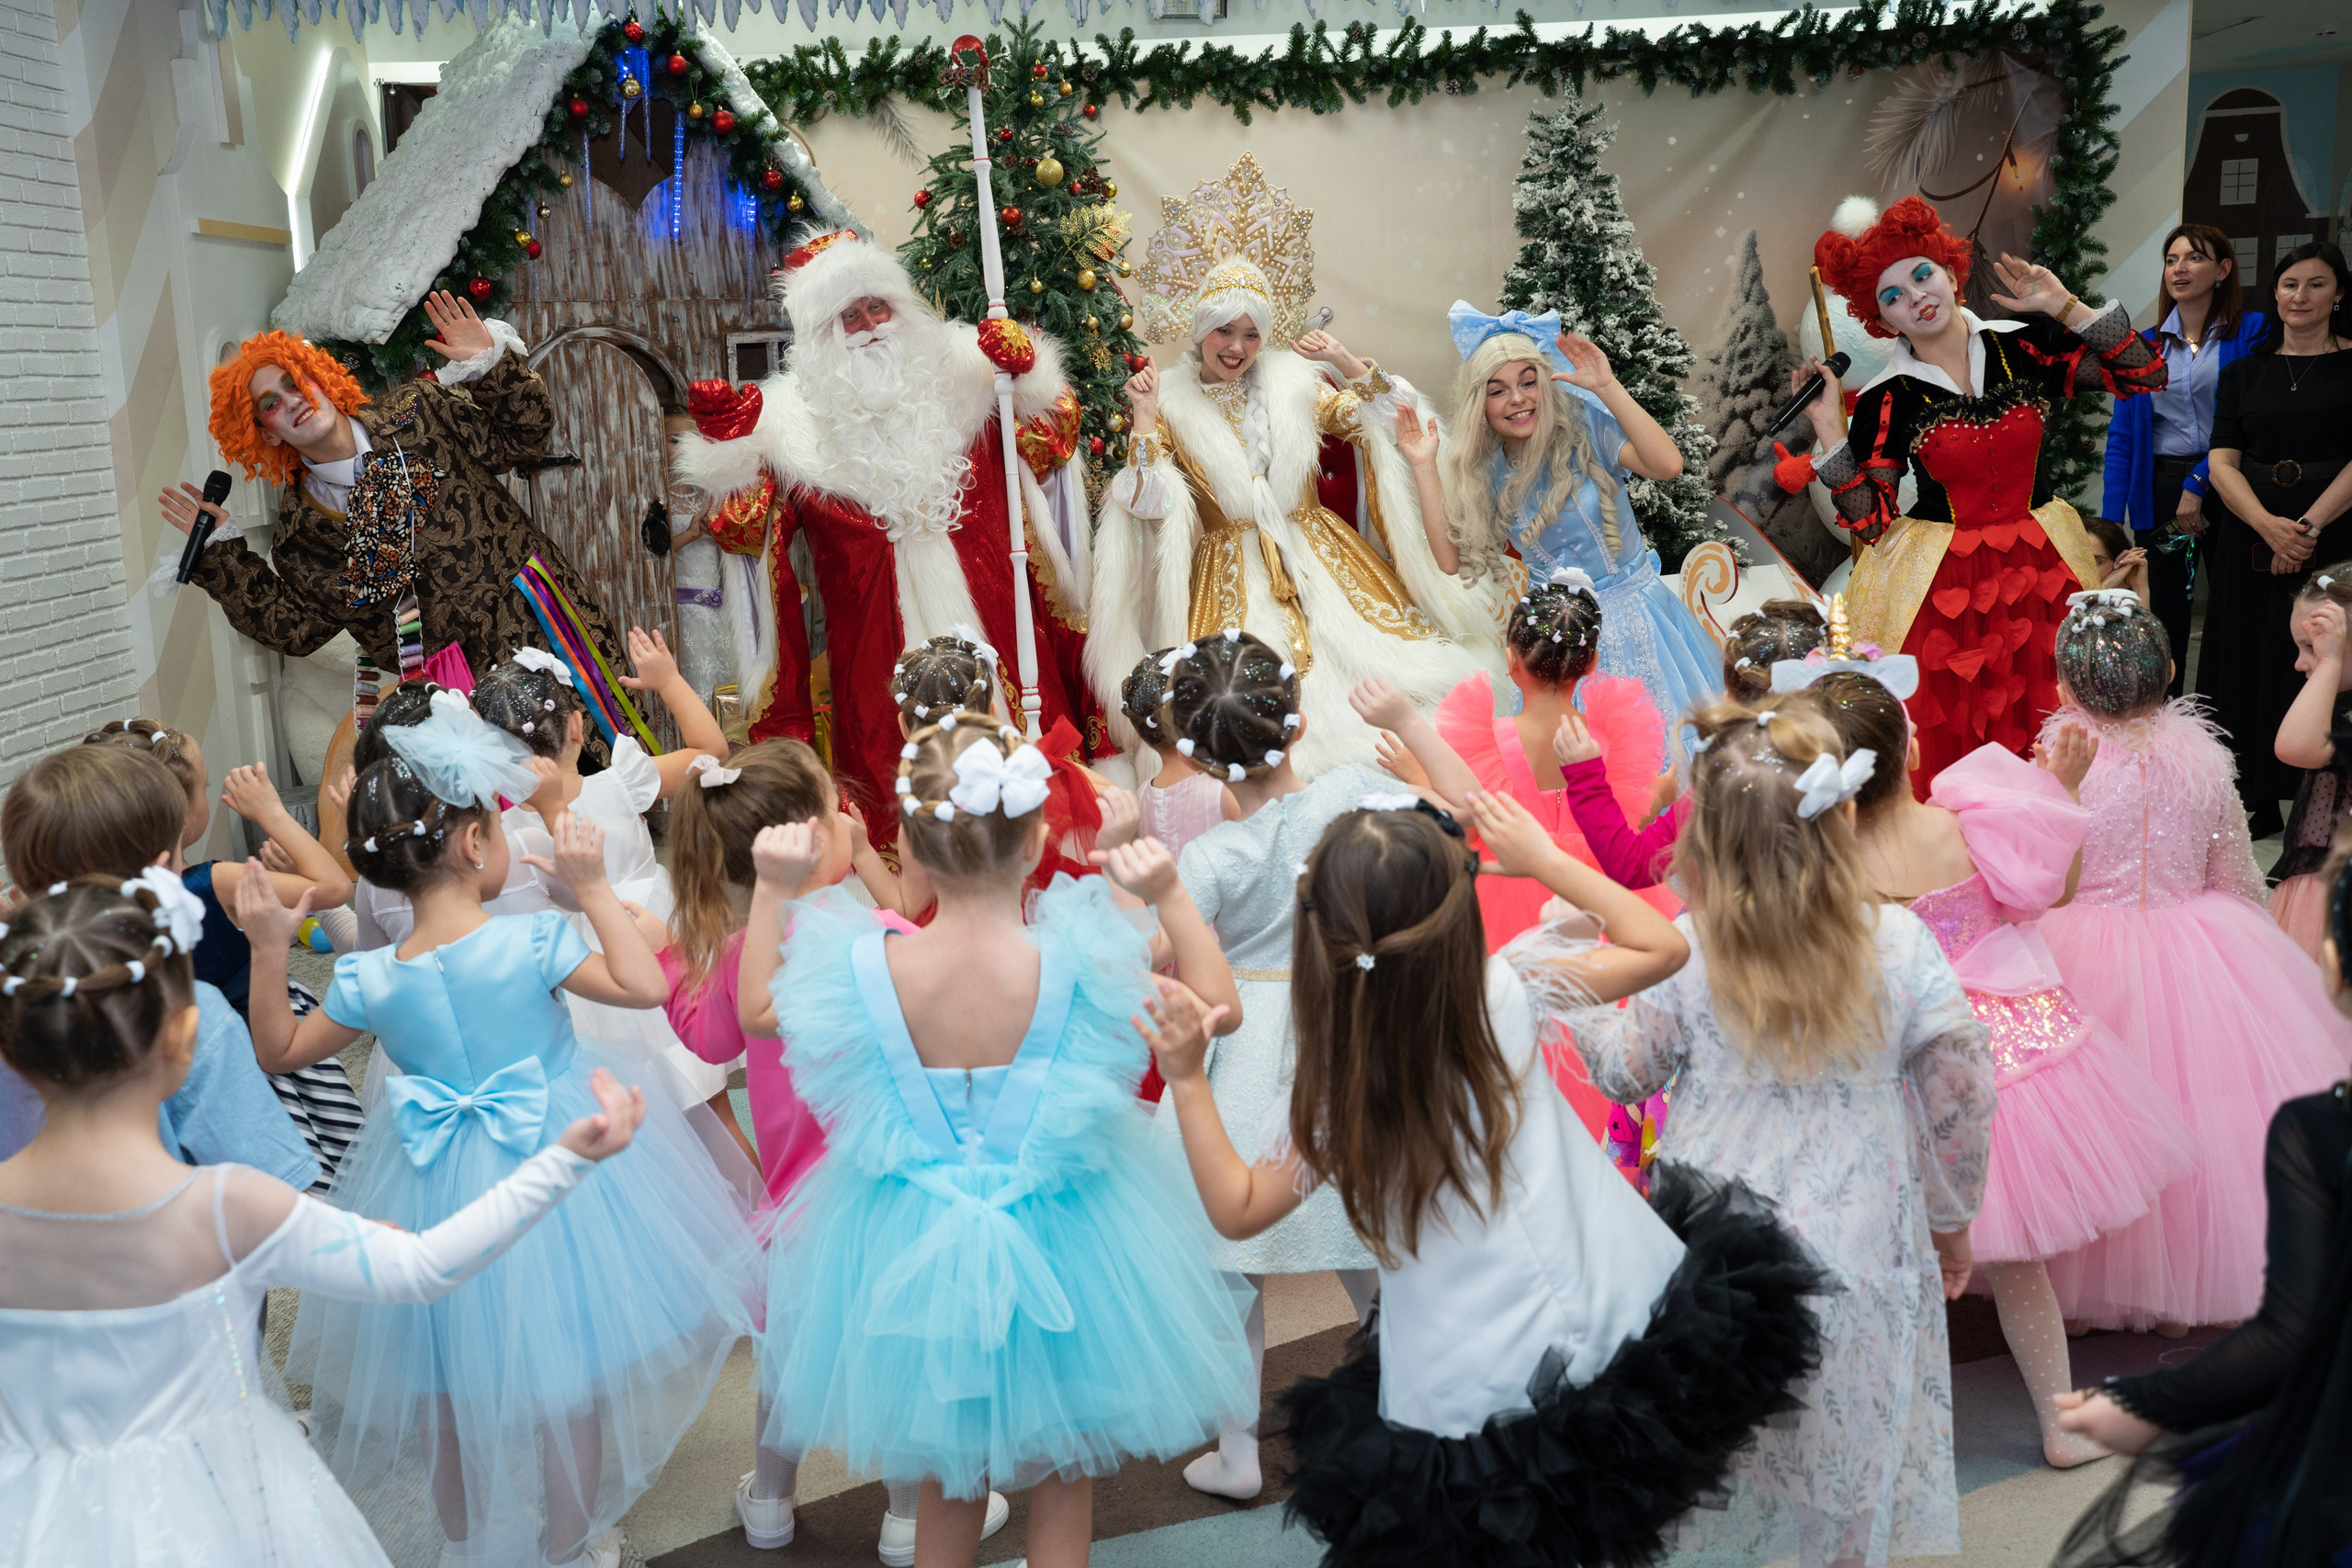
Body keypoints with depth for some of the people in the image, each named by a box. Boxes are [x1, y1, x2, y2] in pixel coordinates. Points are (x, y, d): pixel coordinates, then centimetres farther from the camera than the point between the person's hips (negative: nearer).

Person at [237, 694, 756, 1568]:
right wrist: (592, 887, -18)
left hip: (436, 1186, 3)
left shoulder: (369, 980, -11)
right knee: (570, 1374, 17)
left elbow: (279, 1051, 2)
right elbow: (645, 986, -21)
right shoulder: (533, 942, -23)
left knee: (447, 1385, 24)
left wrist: (268, 951, -1)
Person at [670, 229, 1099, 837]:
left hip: (988, 616, 1)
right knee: (898, 776, 0)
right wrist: (727, 447, -13)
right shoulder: (791, 415, 2)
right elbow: (745, 533, 1)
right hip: (878, 638, -1)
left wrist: (1025, 372, -10)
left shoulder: (959, 367, 6)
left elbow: (1050, 445, 6)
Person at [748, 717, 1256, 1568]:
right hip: (1060, 1256, -1)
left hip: (913, 1252, 2)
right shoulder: (1080, 966, -27)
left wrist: (778, 891, -4)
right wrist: (1172, 897, -13)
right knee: (1063, 1482, 24)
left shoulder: (861, 968, -23)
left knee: (947, 1482, 27)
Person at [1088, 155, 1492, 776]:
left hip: (1316, 557, 3)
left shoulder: (1294, 383, 6)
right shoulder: (1171, 402, 0)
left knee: (1374, 671, -10)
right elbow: (1151, 503, -9)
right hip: (1231, 578, -3)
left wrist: (1347, 362, -2)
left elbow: (1385, 416, 9)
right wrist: (1145, 421, -13)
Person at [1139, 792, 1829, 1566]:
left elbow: (1238, 1210, 0)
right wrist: (1544, 859, 5)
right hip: (1614, 1322, 0)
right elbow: (1662, 945, 0)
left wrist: (1188, 1081, -4)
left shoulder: (1328, 1101, -11)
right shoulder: (1507, 994, -12)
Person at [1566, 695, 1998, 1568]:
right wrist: (1952, 1214, 13)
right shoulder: (1901, 944, -14)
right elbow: (1961, 1095, -4)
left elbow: (1626, 1071, -1)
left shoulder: (1683, 954, -17)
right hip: (1854, 1255, 0)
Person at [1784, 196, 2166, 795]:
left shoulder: (2026, 348, 0)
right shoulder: (1885, 401, -6)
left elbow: (2147, 376, -2)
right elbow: (1869, 521, -9)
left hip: (2039, 567, 2)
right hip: (1939, 586, -2)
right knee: (1948, 751, -2)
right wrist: (1828, 429, -15)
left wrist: (2066, 308, -7)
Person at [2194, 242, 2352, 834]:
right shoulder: (2244, 373, 11)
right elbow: (2223, 462, 2)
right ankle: (2262, 802, 12)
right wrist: (2270, 526, -14)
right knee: (2250, 665, 3)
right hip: (2251, 537, 3)